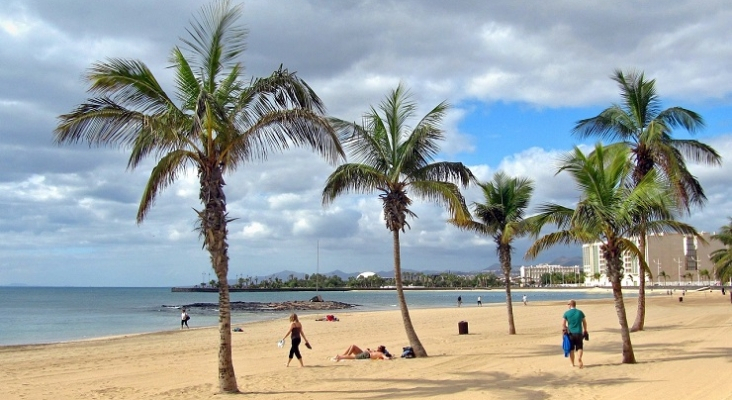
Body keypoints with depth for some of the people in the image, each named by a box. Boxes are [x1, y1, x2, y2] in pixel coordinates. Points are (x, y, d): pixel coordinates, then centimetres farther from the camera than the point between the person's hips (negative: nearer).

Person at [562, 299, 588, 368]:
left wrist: (564, 330, 7)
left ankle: (572, 364, 15)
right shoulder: (580, 312, 4)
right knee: (579, 347, 8)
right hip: (579, 333, 1)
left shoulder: (566, 313, -3)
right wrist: (585, 331, 20)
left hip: (570, 333, -1)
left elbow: (563, 324, -7)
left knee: (571, 349, 10)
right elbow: (585, 323, 9)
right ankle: (579, 358, -19)